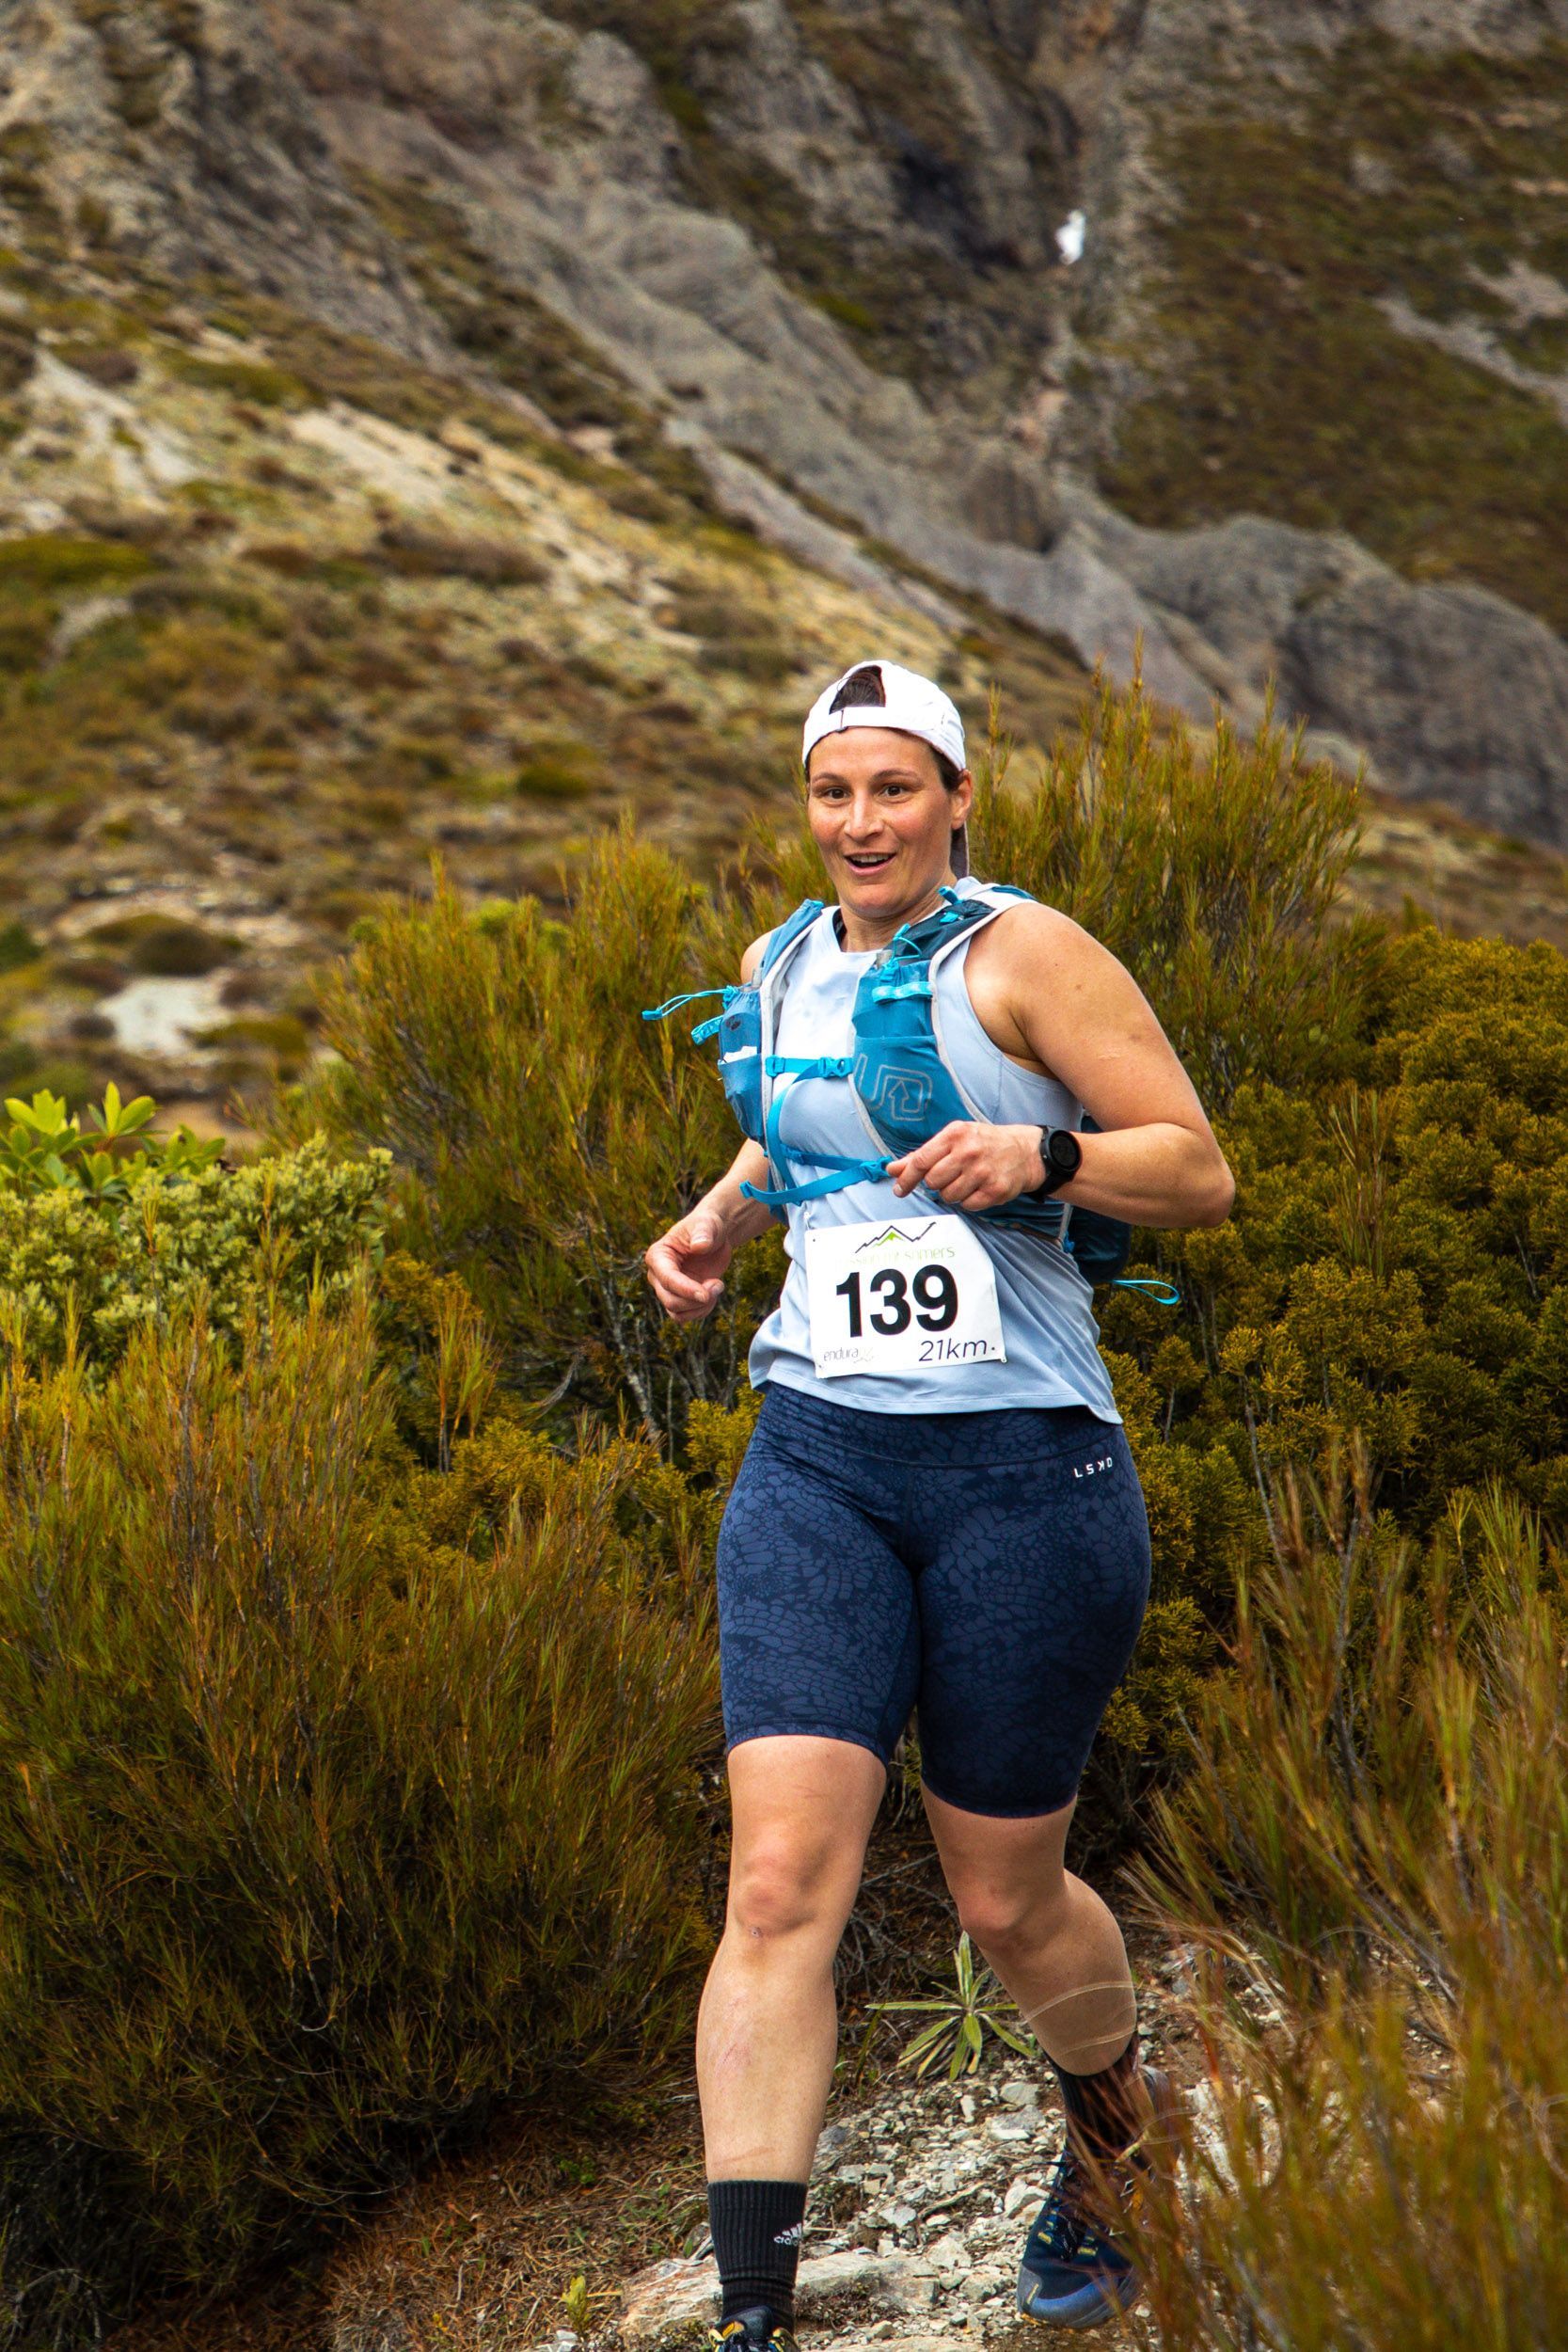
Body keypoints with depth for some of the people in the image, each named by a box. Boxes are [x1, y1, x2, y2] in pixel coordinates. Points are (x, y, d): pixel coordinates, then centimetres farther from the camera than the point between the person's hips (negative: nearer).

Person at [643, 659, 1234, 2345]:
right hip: (815, 1460, 4)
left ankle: (1117, 2123, 43)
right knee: (782, 1878, -12)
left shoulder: (1022, 954, -4)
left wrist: (1042, 1155, -22)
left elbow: (1202, 1174, -5)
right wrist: (717, 1220, 13)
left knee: (1003, 1899, 8)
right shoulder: (788, 968, 13)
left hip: (1023, 1464, -4)